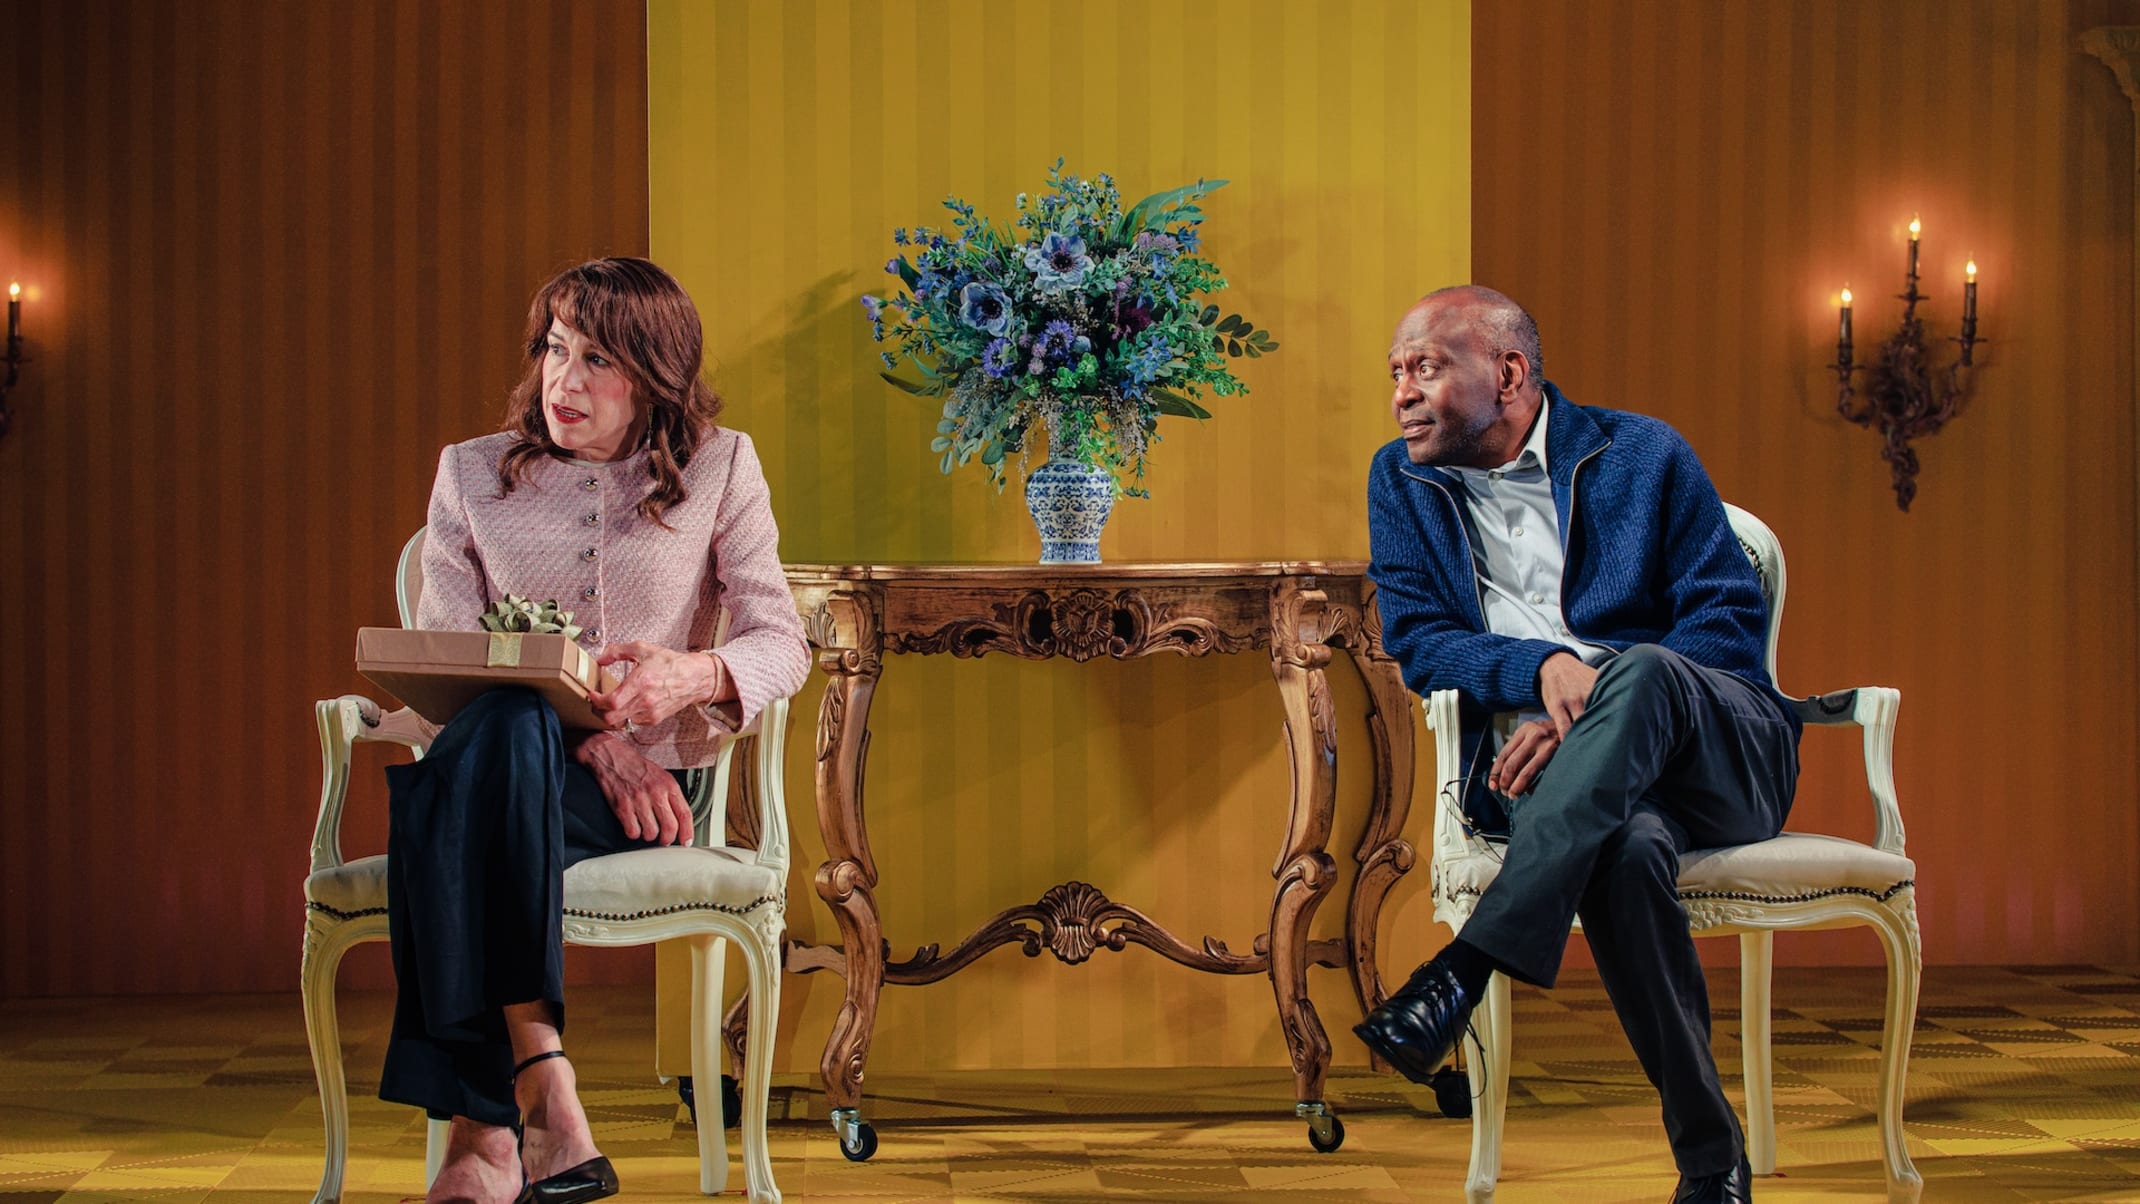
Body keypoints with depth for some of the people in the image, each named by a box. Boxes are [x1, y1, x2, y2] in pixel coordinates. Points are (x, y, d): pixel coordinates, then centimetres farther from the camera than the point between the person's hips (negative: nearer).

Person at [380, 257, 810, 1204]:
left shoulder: (720, 468, 12)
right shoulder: (471, 473, 14)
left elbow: (783, 642, 6)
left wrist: (693, 675, -19)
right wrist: (583, 733, -12)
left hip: (643, 785, -1)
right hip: (499, 756, 1)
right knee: (507, 723, -40)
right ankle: (540, 1093, -45)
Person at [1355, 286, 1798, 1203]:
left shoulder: (1640, 455, 7)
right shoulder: (1402, 482, 16)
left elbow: (1732, 618, 0)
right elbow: (1417, 643, 7)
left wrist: (1606, 698, -15)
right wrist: (1544, 667, -14)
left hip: (1719, 756, 0)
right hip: (1547, 769, 1)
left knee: (1642, 671, -38)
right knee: (1626, 850, -38)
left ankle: (1464, 968, -45)